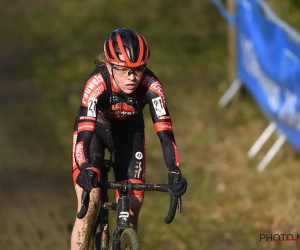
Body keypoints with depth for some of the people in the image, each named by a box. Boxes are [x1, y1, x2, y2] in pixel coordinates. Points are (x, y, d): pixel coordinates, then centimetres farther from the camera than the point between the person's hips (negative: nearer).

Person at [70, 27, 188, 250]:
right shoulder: (97, 83, -38)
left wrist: (174, 172, -47)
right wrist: (85, 169, -61)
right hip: (95, 130, -2)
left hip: (129, 133, 2)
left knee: (132, 210, -5)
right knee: (89, 206, -17)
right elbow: (83, 132, -44)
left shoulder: (151, 86, -32)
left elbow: (165, 133, -33)